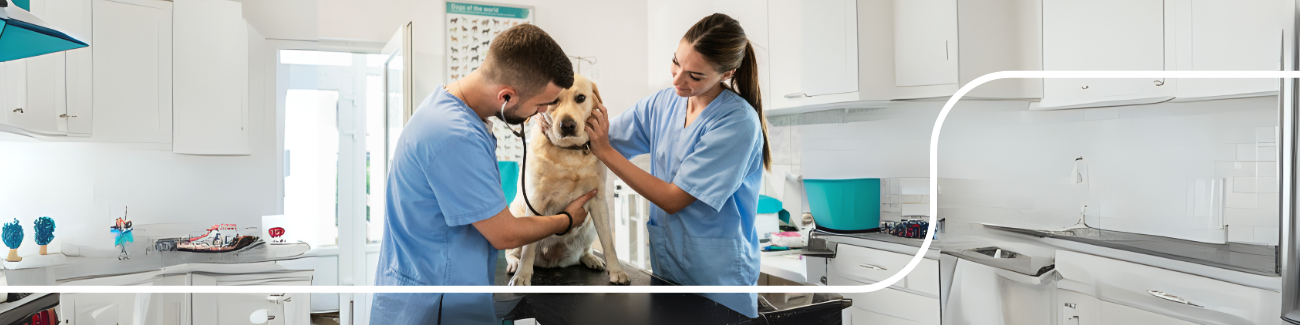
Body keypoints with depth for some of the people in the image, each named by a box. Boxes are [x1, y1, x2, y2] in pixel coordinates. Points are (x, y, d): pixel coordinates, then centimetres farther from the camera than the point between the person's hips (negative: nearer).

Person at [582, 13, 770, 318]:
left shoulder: (738, 122, -21)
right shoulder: (662, 103, 0)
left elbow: (673, 199, -20)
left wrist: (605, 152, -19)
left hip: (717, 273, -6)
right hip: (665, 259, 6)